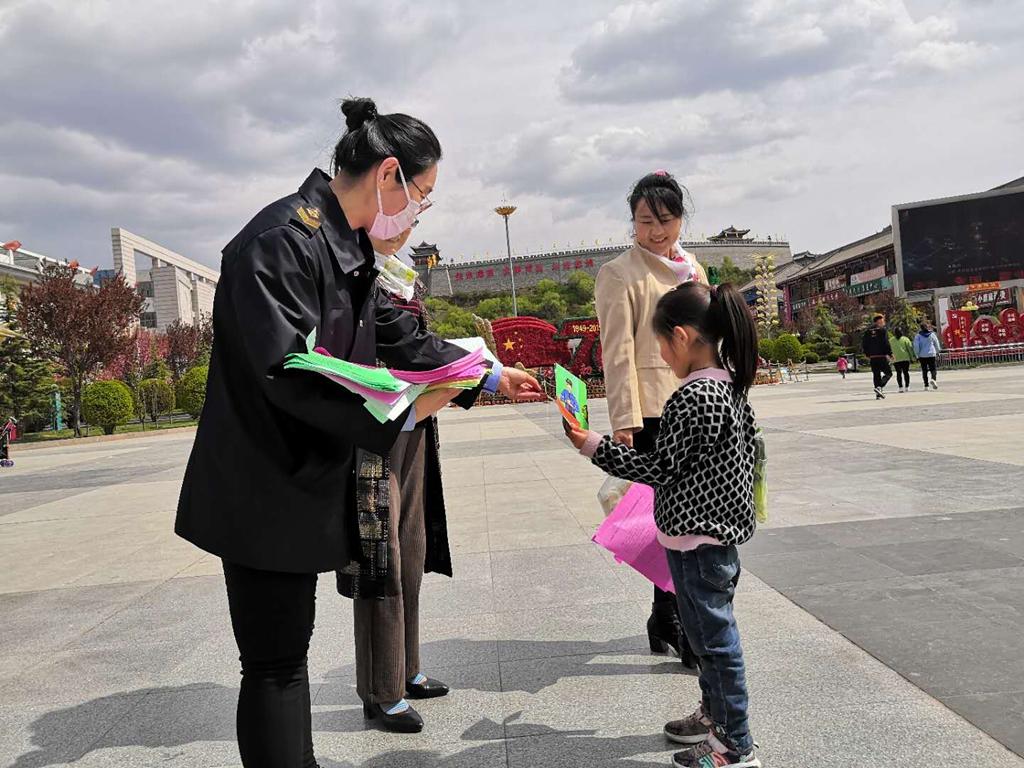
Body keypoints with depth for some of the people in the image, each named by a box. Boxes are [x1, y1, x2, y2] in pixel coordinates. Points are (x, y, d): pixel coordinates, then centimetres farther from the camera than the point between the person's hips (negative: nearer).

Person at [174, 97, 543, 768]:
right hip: (266, 496, -9)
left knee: (287, 655, 18)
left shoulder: (346, 248, 11)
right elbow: (287, 370, -28)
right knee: (275, 664, 1)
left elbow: (400, 340, 20)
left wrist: (492, 376, 24)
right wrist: (401, 410, -24)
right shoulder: (284, 237, -19)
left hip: (307, 486, 9)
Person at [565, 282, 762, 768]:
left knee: (714, 635, 2)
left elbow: (661, 469, -18)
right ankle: (715, 713, 39)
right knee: (710, 630, 22)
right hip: (720, 527, 10)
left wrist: (595, 447, -12)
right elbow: (749, 450, 15)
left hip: (697, 536, -10)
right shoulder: (731, 386, 6)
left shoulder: (691, 399, -23)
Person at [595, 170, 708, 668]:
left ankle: (667, 617, 25)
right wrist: (624, 421, -16)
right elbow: (618, 353, -11)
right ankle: (671, 621, 6)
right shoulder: (620, 274, -4)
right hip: (651, 411, -7)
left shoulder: (693, 270, 16)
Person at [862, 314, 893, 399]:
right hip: (882, 356, -5)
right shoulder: (882, 330, -7)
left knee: (876, 375, 10)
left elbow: (865, 345, 12)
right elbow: (886, 344, -13)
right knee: (888, 373, 5)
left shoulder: (868, 331, 11)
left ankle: (878, 394, 7)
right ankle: (880, 387, -16)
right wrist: (890, 354, -9)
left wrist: (868, 355, 21)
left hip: (872, 357, 6)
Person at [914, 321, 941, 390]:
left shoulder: (918, 336, -3)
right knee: (933, 368, 4)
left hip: (922, 355, 0)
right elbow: (937, 345, 10)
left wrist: (917, 355, 4)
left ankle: (926, 385, 4)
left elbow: (916, 346, -6)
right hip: (932, 354, 0)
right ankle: (933, 379, -24)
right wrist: (937, 353, 22)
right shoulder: (932, 334, 2)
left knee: (924, 370, 5)